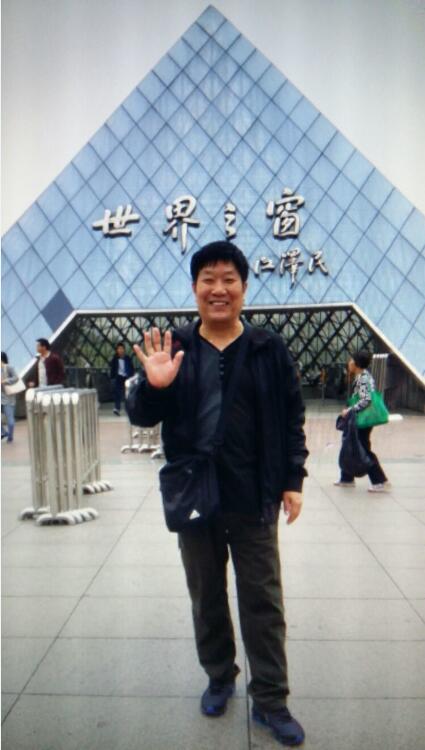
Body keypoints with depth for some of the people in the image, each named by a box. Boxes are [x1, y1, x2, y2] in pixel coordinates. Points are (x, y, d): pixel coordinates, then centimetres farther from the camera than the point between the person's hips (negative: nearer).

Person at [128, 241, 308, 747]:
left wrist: (293, 481, -1)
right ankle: (219, 678, 41)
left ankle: (270, 701, 29)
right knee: (206, 598, 18)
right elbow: (140, 417, -1)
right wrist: (154, 387, -22)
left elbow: (292, 418, 2)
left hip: (254, 500, -1)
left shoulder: (268, 348, -2)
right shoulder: (173, 348, -1)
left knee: (263, 602, 10)